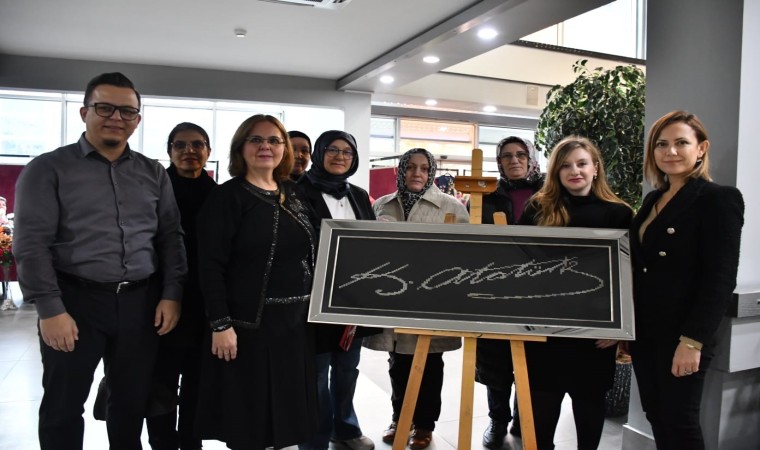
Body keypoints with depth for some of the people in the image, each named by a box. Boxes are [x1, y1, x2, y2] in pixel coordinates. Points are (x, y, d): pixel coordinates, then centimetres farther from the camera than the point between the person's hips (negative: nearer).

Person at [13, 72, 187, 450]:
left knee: (132, 402, 15)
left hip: (141, 302, 3)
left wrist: (171, 294, -1)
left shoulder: (153, 173, 9)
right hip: (75, 300, -3)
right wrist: (50, 309, -14)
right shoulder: (48, 169, -2)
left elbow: (170, 237, 8)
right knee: (63, 405, 12)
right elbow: (31, 244, -8)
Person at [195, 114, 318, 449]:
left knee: (286, 410, 15)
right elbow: (210, 266, -13)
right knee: (246, 421, 4)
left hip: (294, 321, 6)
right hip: (248, 323, -6)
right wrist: (220, 324, -19)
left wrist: (314, 308, 13)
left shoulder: (293, 196, 11)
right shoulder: (226, 197, -7)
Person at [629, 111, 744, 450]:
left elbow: (720, 279, -15)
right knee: (656, 417, 14)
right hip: (644, 332, 7)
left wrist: (693, 341, -20)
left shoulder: (719, 199, -9)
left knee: (679, 422, 4)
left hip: (680, 336, -7)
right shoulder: (653, 199, 12)